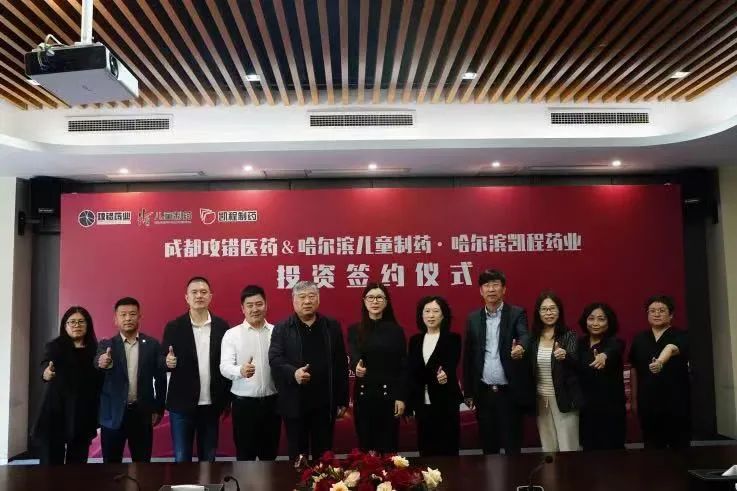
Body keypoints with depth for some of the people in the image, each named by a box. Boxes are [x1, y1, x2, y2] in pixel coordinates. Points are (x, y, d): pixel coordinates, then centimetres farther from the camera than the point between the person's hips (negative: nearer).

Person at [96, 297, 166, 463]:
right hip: (113, 414, 0)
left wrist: (158, 409, 1)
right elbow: (98, 363, -20)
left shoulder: (152, 344, 3)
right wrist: (102, 364, -43)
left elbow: (160, 378, 5)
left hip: (142, 413, 0)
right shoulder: (106, 345, 2)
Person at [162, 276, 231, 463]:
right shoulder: (174, 327, -2)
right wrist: (168, 362, -23)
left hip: (211, 405, 2)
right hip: (182, 405, -1)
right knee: (182, 458, 6)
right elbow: (162, 362, 0)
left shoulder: (222, 326, 1)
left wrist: (227, 400, 2)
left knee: (208, 458, 13)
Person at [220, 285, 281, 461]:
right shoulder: (232, 334, -2)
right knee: (245, 454, 9)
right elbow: (225, 367, -10)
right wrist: (241, 370, -31)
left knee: (270, 453, 14)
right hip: (244, 402, -2)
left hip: (271, 401, 2)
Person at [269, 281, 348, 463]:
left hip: (325, 402, 1)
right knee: (297, 456, 9)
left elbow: (341, 364, 6)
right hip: (295, 403, -1)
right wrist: (293, 372, -26)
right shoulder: (282, 329, 3)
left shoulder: (332, 326, 6)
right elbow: (275, 358, -7)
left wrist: (342, 400, 3)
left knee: (323, 455, 10)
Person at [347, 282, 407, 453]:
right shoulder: (354, 330, 4)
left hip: (389, 394, -1)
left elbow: (402, 366, 1)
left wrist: (401, 397, -5)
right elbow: (353, 356, -12)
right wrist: (357, 366, -35)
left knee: (388, 444, 3)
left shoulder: (396, 330, 2)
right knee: (365, 444, 6)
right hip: (363, 395, 1)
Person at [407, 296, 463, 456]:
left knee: (447, 450, 1)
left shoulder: (453, 338, -2)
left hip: (446, 403, -4)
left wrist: (445, 374, -40)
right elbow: (411, 372, 9)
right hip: (422, 404, 4)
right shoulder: (415, 340, 9)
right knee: (425, 450, 8)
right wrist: (409, 402, 5)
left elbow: (452, 365, -17)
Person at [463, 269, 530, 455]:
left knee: (512, 446, 3)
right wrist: (468, 391, 8)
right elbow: (468, 356, 9)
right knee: (488, 446, 12)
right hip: (483, 392, 3)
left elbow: (525, 336, -22)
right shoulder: (473, 318, 7)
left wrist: (520, 347, -46)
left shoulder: (517, 313, -2)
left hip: (510, 392, -3)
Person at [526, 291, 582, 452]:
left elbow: (576, 362, -23)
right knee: (548, 449, 10)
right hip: (541, 399, 4)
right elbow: (529, 369, 10)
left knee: (568, 449, -1)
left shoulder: (568, 336, -6)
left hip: (564, 398, -4)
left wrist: (565, 355, -42)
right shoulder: (533, 338, 4)